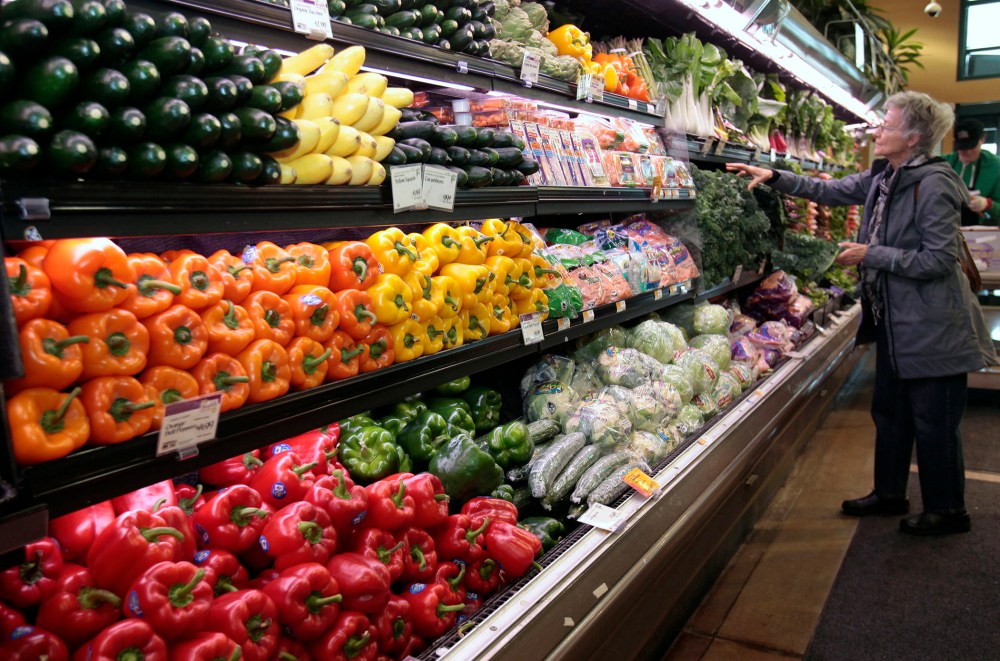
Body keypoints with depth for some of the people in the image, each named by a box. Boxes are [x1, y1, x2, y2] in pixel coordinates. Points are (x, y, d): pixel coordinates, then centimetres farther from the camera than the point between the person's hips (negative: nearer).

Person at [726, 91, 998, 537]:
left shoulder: (934, 185, -20)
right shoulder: (883, 178, 6)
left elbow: (938, 259, -23)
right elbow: (830, 191, 16)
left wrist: (871, 255, -19)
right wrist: (774, 178, 8)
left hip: (931, 327, -9)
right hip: (894, 319, 9)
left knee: (934, 423, 4)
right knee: (890, 410, 18)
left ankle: (947, 510, 22)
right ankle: (889, 494, 34)